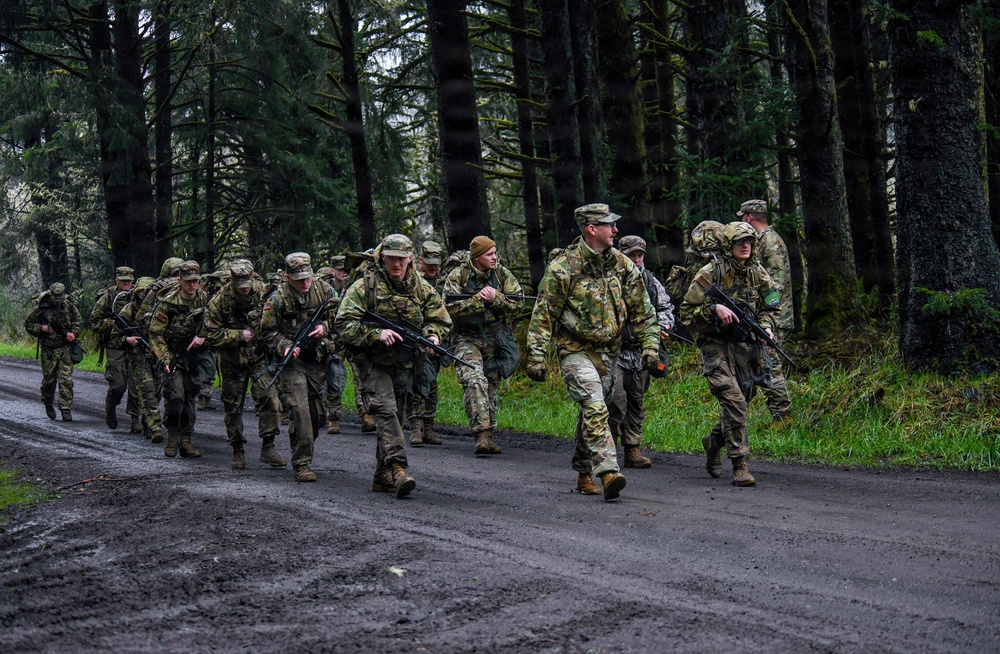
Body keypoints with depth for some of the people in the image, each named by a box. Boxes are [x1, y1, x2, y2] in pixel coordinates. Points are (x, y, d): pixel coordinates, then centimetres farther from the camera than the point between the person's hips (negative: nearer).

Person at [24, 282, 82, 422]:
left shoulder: (69, 306, -2)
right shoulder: (41, 308, -9)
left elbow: (77, 321, 14)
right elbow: (28, 325, 1)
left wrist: (73, 333, -4)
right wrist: (41, 328, -17)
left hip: (65, 347, 1)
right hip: (48, 349, -1)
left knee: (66, 379, -7)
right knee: (49, 379, 8)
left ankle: (66, 410, -5)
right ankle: (48, 403, 35)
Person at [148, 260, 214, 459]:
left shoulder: (204, 299, -1)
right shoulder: (168, 303, -14)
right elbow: (155, 334, -10)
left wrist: (202, 336, -7)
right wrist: (165, 359, -17)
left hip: (194, 355, 4)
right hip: (171, 355, -4)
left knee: (190, 397, 4)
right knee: (175, 395, -17)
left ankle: (185, 440, 11)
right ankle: (172, 434, 1)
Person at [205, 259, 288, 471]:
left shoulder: (262, 292, -7)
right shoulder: (219, 301, -13)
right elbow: (212, 335, -11)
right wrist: (239, 335, -18)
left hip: (259, 356, 1)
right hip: (232, 360, -1)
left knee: (268, 397, -12)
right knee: (233, 405, 5)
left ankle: (268, 447, -4)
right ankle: (237, 451, 16)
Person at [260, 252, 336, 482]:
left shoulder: (324, 291, 1)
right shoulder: (277, 299, -9)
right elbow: (268, 331, -3)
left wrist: (324, 328, -10)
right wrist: (285, 346, -19)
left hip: (318, 360, 4)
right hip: (292, 361, -4)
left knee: (317, 413, 9)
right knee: (299, 411, -15)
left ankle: (302, 452, 31)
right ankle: (301, 463, -10)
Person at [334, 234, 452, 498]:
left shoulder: (421, 288, 6)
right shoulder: (365, 286, -8)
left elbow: (441, 319, 14)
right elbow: (344, 324, -13)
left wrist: (432, 336, -8)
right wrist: (376, 334, -25)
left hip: (404, 364, 5)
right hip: (372, 363, -5)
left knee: (394, 417, 10)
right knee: (385, 411, -21)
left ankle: (383, 477, 20)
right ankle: (399, 469, -30)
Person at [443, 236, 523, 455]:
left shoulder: (502, 274, 2)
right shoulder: (457, 276, -8)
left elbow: (517, 302, -2)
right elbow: (450, 308, -16)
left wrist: (496, 298, -18)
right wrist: (477, 300, -22)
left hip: (495, 337, 4)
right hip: (467, 339, -4)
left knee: (491, 386, 10)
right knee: (474, 381, -22)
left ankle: (489, 436, 20)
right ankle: (481, 433, -27)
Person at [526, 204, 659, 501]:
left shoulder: (621, 264, 3)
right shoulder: (562, 268, -13)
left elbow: (641, 309, 10)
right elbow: (543, 315, -10)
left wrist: (650, 346, 3)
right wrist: (536, 357, -13)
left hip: (608, 352, 6)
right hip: (576, 350, -6)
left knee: (593, 411, 13)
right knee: (595, 407, -21)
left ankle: (584, 473, 26)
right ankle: (608, 472, -30)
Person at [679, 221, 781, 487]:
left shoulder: (758, 274, 6)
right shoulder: (710, 274, -8)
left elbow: (770, 306, 18)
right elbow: (686, 312, -5)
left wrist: (766, 326, -1)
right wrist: (714, 309, -19)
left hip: (746, 347, 5)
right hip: (717, 347, -5)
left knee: (740, 404, 11)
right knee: (734, 402, -18)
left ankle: (713, 442, 41)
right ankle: (739, 466, -14)